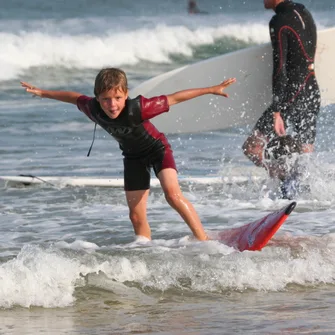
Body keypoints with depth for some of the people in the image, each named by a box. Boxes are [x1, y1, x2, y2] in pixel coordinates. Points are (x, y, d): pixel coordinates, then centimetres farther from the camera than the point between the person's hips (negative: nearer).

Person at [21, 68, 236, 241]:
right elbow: (74, 97, -4)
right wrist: (42, 93, 9)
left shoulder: (138, 109, -38)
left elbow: (173, 99, -31)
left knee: (173, 194, -28)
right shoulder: (93, 109, -25)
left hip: (158, 149, -5)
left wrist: (212, 90, -28)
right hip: (133, 156, 5)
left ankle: (204, 241, -24)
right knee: (137, 217, 3)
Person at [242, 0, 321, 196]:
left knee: (252, 147, -7)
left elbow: (280, 68, -19)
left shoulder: (280, 22, -14)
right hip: (313, 94, 8)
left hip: (293, 94, -8)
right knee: (305, 156, 12)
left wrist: (277, 112, -21)